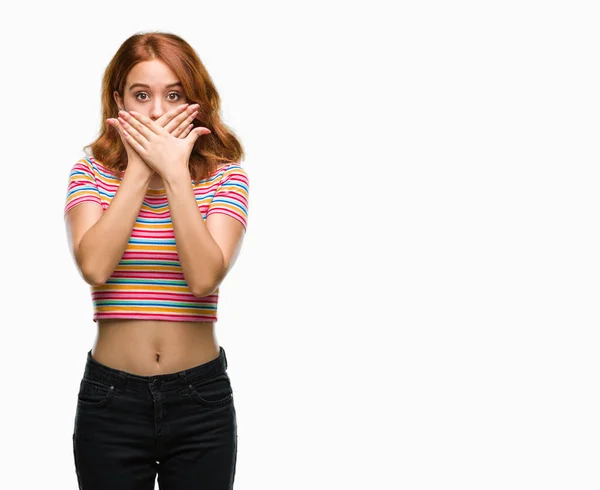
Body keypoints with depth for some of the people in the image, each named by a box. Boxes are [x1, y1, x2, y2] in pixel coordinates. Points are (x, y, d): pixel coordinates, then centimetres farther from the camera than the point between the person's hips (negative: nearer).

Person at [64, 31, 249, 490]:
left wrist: (175, 172, -17)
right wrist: (140, 169, -14)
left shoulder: (224, 176, -2)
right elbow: (94, 267, -18)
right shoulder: (91, 173, 0)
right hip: (111, 398, 0)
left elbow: (204, 278, -18)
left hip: (201, 399, 0)